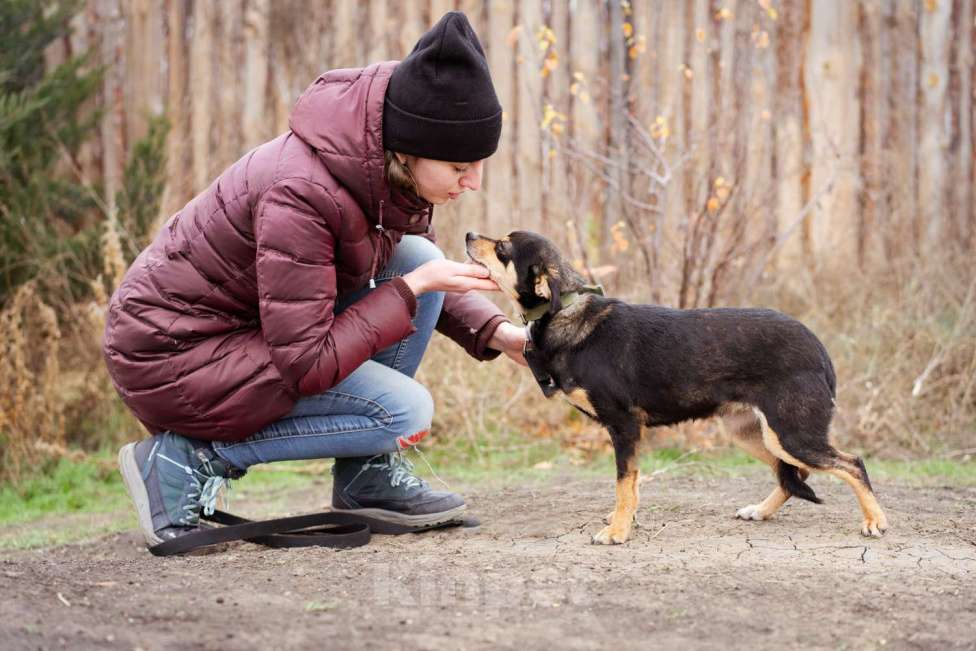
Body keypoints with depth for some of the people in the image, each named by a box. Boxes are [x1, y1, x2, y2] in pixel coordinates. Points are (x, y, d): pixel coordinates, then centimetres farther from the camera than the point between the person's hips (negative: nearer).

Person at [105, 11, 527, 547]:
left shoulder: (384, 163, -6)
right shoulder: (300, 193, -32)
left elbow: (417, 270, 14)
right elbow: (306, 366, -27)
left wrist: (496, 332, -3)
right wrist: (412, 287, -22)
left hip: (241, 321, 9)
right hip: (173, 354, -9)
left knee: (416, 258, -3)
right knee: (404, 410, -17)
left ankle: (368, 477, 4)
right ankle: (188, 458, -9)